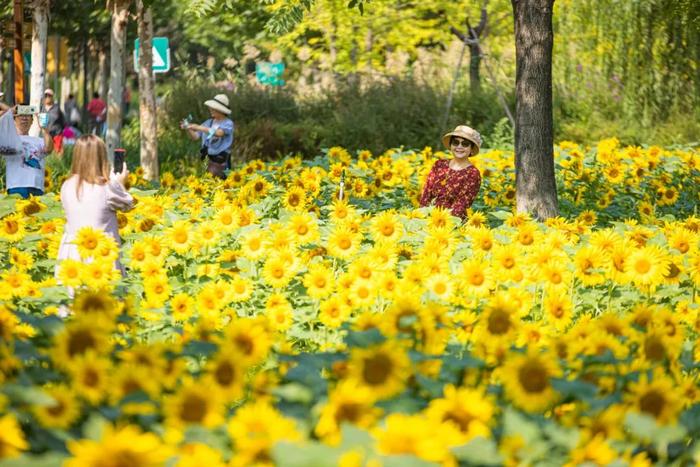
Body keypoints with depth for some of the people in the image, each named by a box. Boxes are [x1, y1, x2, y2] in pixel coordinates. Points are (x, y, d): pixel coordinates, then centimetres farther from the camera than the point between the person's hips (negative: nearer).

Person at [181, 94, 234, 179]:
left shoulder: (228, 123, -4)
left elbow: (219, 133, -23)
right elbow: (195, 137, 11)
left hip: (221, 161, -5)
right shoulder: (208, 123, 11)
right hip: (207, 159, 5)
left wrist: (199, 127, -23)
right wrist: (189, 129, -11)